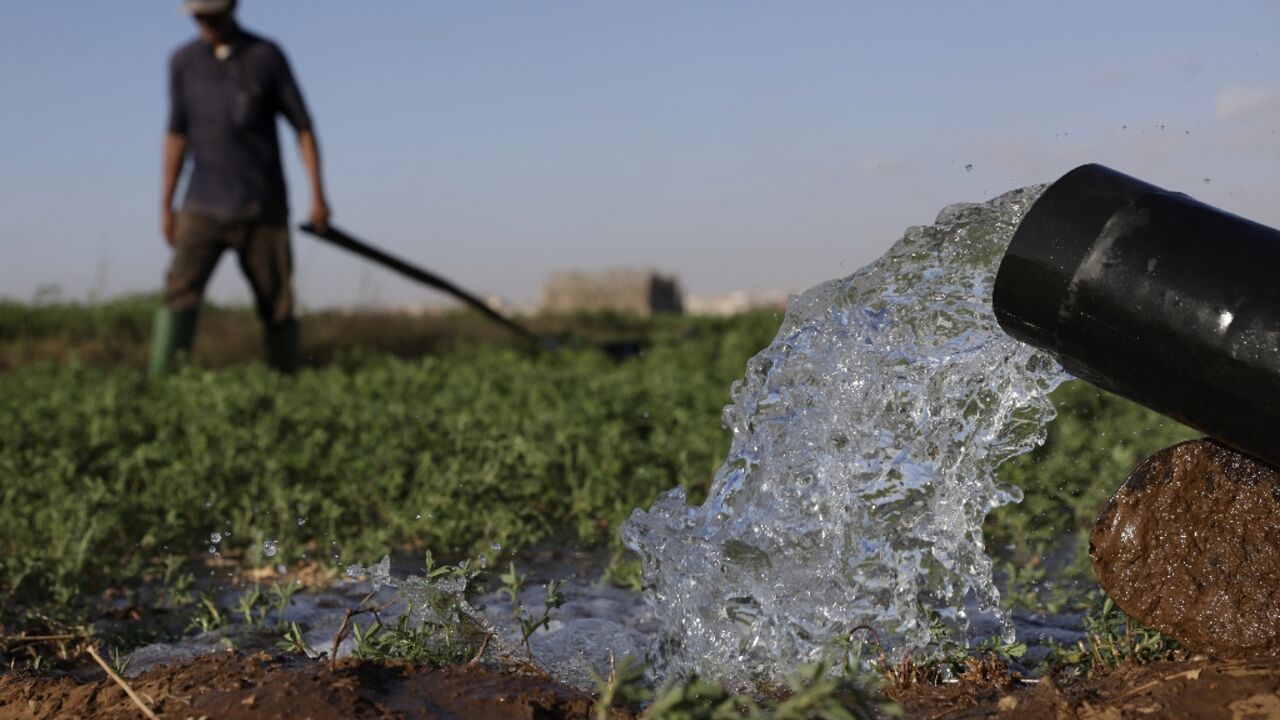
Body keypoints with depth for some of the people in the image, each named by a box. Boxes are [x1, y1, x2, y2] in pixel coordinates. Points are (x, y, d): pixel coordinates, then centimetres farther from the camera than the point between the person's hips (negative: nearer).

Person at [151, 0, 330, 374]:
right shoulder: (183, 61, 6)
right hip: (204, 209, 1)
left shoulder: (267, 56, 0)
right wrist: (166, 204, 11)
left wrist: (318, 193, -6)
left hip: (262, 207, -1)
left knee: (277, 307, 1)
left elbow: (302, 125, 2)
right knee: (180, 296, -15)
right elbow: (177, 134, 12)